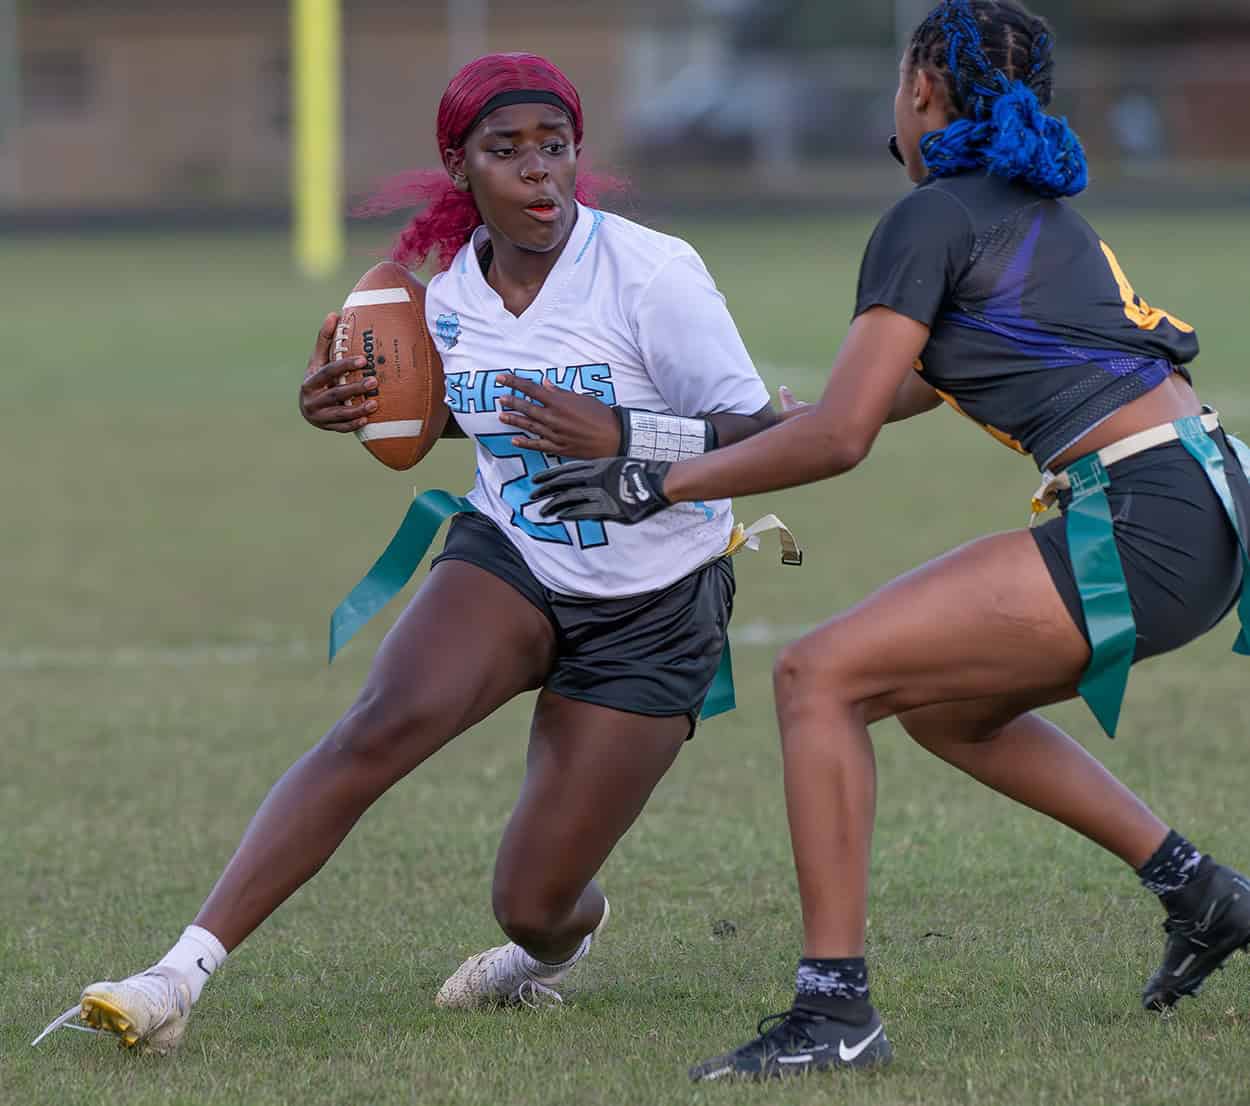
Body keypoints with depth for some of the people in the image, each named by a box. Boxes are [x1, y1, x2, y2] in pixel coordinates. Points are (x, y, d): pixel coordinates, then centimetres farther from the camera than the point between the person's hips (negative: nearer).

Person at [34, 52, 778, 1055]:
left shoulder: (653, 274, -22)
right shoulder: (454, 287, -6)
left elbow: (763, 437, -20)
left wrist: (620, 437, -35)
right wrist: (358, 404, -5)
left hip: (653, 612, -3)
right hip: (508, 559, 3)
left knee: (533, 903, -3)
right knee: (383, 724, -28)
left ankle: (560, 939, 40)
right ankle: (180, 977, -32)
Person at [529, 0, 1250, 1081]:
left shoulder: (933, 217, -6)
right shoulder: (1037, 207, 21)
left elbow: (839, 436, -11)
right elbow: (917, 384, 33)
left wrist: (660, 483, -3)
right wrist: (730, 430, 38)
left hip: (1140, 529, -9)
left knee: (819, 676, -9)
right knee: (941, 702, 26)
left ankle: (835, 1008, -13)